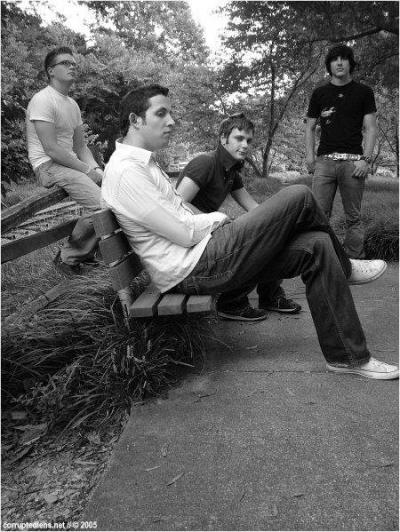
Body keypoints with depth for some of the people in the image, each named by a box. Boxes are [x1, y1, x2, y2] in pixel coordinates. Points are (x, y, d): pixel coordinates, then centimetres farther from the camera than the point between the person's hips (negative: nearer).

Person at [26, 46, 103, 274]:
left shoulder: (73, 104, 16)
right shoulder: (43, 100, -11)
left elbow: (81, 146, 15)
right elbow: (50, 148, -19)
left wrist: (96, 168, -4)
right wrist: (86, 170, -17)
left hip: (71, 162, 9)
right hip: (49, 166, -9)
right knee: (102, 204, -26)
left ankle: (86, 251, 10)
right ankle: (68, 257, -7)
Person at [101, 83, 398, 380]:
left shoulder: (143, 162, 20)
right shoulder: (126, 171, -15)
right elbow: (185, 234, -18)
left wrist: (212, 221, 5)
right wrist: (219, 219, 1)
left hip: (204, 253, 10)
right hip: (193, 269, -10)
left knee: (317, 247, -2)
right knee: (298, 197, -14)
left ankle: (348, 356, 10)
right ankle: (343, 268, 18)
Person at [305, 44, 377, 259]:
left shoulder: (363, 92, 12)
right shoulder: (320, 93, 16)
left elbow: (370, 128, 6)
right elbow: (310, 127, 16)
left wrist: (366, 159, -7)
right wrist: (309, 155, 1)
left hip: (353, 161, -1)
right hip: (325, 160, 1)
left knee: (353, 217, -1)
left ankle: (355, 263, 4)